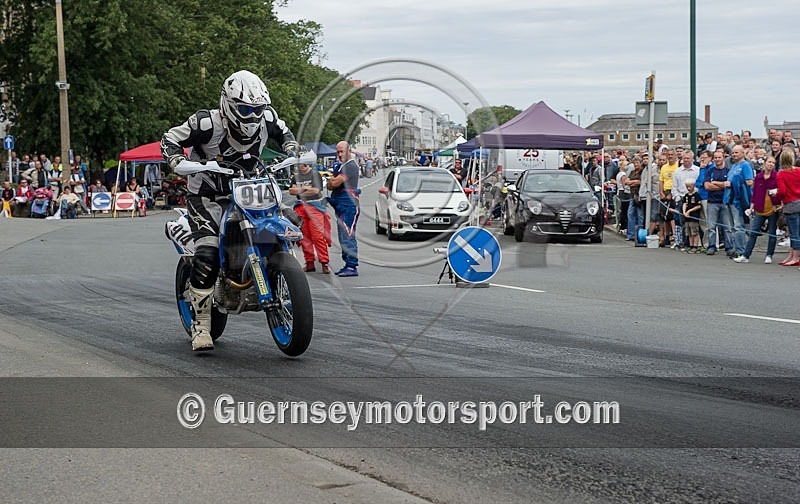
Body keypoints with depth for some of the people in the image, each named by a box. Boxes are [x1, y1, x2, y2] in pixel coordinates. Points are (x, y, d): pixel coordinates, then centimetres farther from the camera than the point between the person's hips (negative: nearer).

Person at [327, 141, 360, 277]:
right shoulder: (341, 166, 21)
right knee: (343, 238, 13)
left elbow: (335, 183, -17)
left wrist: (332, 179, 5)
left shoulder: (351, 166, -12)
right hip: (340, 206, 11)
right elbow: (330, 186, 20)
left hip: (348, 206, -11)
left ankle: (352, 266, -14)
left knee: (348, 236, -13)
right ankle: (348, 265, 18)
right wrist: (334, 174, 2)